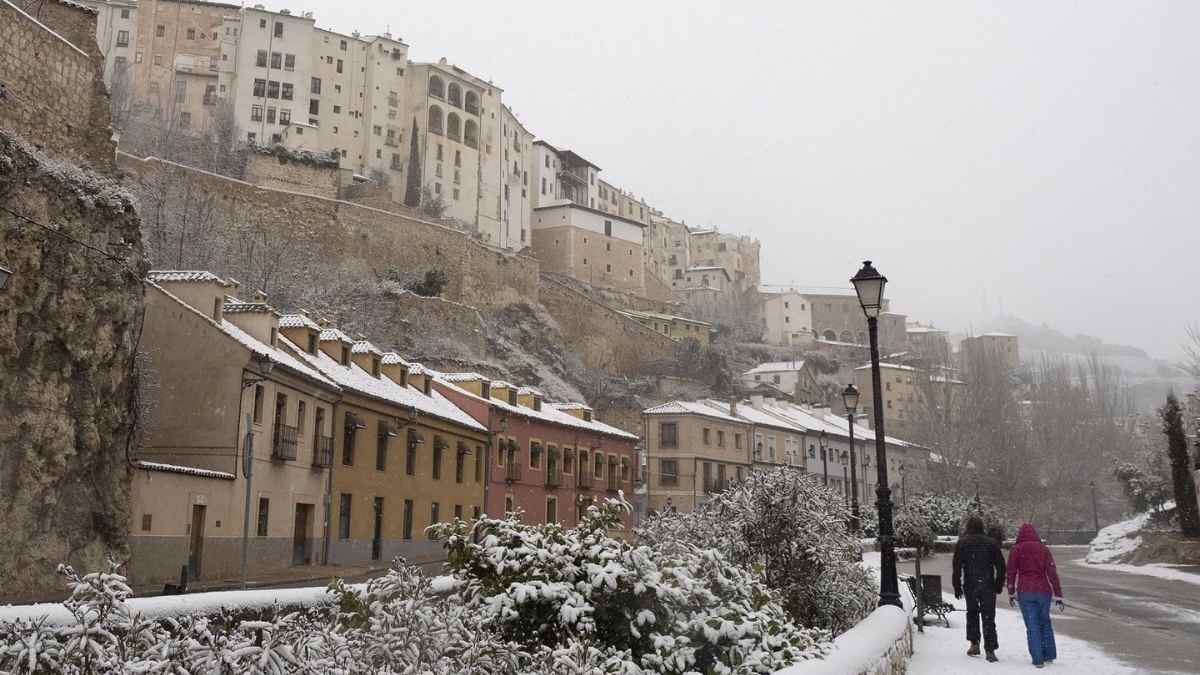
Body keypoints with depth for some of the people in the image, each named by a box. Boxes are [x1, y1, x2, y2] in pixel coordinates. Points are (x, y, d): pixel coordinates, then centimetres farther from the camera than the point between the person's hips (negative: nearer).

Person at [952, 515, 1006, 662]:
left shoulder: (962, 543, 0)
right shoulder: (991, 542, 3)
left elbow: (957, 566, -2)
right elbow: (1000, 565, 3)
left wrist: (957, 586, 3)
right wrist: (999, 584, 11)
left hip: (970, 585, 0)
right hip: (988, 585, 0)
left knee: (972, 614, 17)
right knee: (988, 617, 1)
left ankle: (974, 644, 14)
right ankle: (990, 650, -5)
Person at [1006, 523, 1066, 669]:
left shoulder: (1016, 550, -2)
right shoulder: (1044, 549, 1)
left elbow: (1011, 573, 1)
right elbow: (1052, 573, -3)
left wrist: (1011, 593, 12)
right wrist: (1058, 596, 1)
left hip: (1025, 592, -2)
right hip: (1043, 591, 2)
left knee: (1032, 626, 3)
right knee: (1045, 622, 18)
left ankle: (1038, 659, 2)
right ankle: (1049, 655, 21)